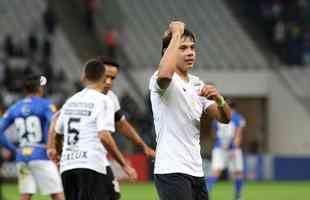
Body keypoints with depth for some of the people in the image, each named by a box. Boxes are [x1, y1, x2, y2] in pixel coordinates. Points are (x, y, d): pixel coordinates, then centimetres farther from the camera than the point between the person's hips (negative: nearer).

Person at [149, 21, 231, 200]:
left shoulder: (197, 84, 16)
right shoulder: (161, 79, -8)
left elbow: (225, 118, 11)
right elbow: (165, 74, -34)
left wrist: (219, 99, -13)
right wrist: (176, 34, -22)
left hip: (196, 171, 8)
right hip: (171, 170, -8)